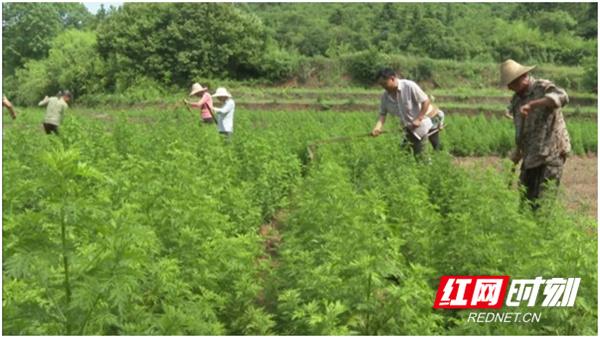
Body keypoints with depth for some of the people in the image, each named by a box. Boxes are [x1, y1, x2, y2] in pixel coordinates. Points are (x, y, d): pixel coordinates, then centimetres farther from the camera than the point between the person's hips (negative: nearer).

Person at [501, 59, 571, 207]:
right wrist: (518, 151, 16)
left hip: (552, 153, -7)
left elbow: (562, 97, -33)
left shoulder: (543, 87, -10)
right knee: (524, 198, 10)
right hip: (531, 156, 7)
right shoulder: (516, 99, 11)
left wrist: (531, 104, -39)